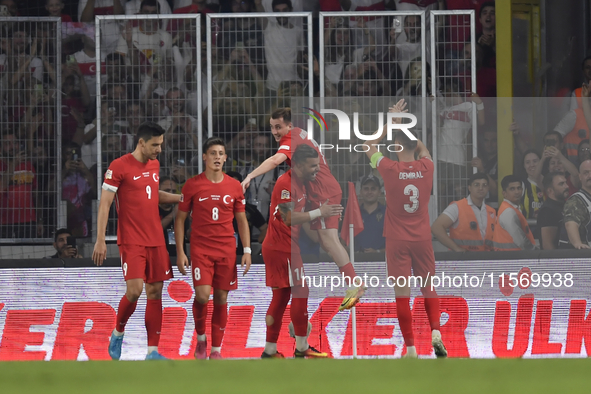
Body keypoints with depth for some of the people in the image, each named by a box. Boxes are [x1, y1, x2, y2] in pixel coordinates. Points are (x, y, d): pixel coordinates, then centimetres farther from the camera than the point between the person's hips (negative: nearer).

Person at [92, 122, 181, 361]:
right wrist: (100, 240, -15)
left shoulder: (154, 164, 12)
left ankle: (153, 351, 3)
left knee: (155, 292, 2)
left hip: (155, 240, 7)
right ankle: (118, 333, 11)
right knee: (135, 289, -16)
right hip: (131, 240, -7)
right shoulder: (119, 167, -10)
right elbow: (104, 203, -10)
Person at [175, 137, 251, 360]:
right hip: (200, 248, -2)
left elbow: (242, 220, 11)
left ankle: (216, 350, 11)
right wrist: (180, 252, -4)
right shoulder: (192, 185, -1)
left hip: (227, 250, 2)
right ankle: (201, 338, 9)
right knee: (202, 295, -16)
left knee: (221, 299, 3)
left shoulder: (234, 186, 5)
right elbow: (180, 219, 3)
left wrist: (247, 250, 2)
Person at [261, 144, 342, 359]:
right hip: (282, 249, -10)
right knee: (300, 293, -5)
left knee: (281, 297, 12)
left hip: (283, 247, 10)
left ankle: (270, 350, 15)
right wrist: (319, 213, -23)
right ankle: (302, 348, 3)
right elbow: (288, 218, -25)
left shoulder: (298, 183, 12)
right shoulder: (285, 184, -20)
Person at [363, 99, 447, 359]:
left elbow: (369, 147, 7)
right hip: (422, 238, 3)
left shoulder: (390, 170, -11)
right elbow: (423, 149, 22)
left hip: (397, 240, -3)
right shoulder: (426, 168, -3)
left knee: (402, 293, -2)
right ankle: (436, 331, -7)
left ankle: (411, 348, -5)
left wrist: (390, 123, 11)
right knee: (428, 288, 15)